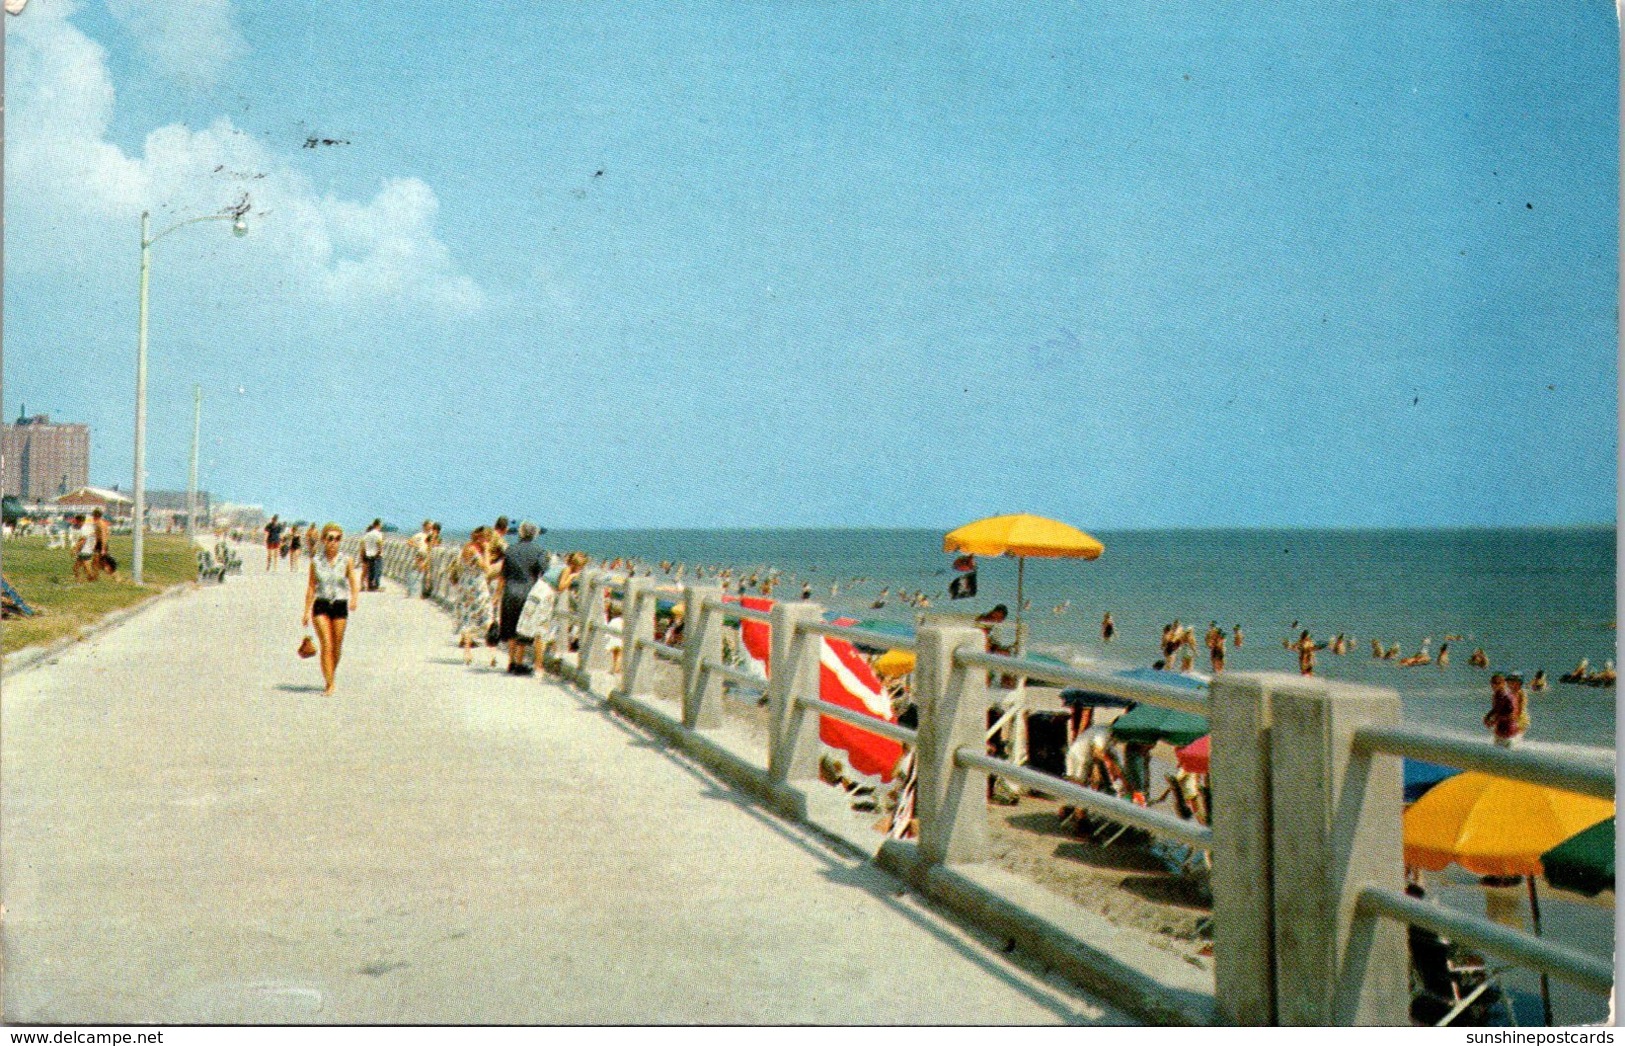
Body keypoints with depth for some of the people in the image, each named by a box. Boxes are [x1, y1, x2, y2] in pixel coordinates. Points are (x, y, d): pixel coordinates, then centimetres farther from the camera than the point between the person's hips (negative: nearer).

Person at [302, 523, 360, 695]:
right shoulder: (316, 561, 1)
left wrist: (355, 598, -23)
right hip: (321, 605, 0)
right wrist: (307, 611, 5)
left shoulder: (346, 561, -1)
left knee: (337, 647, 7)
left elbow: (354, 583, -2)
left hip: (340, 606, 1)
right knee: (326, 645, -10)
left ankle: (331, 678, 29)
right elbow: (311, 586, 6)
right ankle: (329, 683, -8)